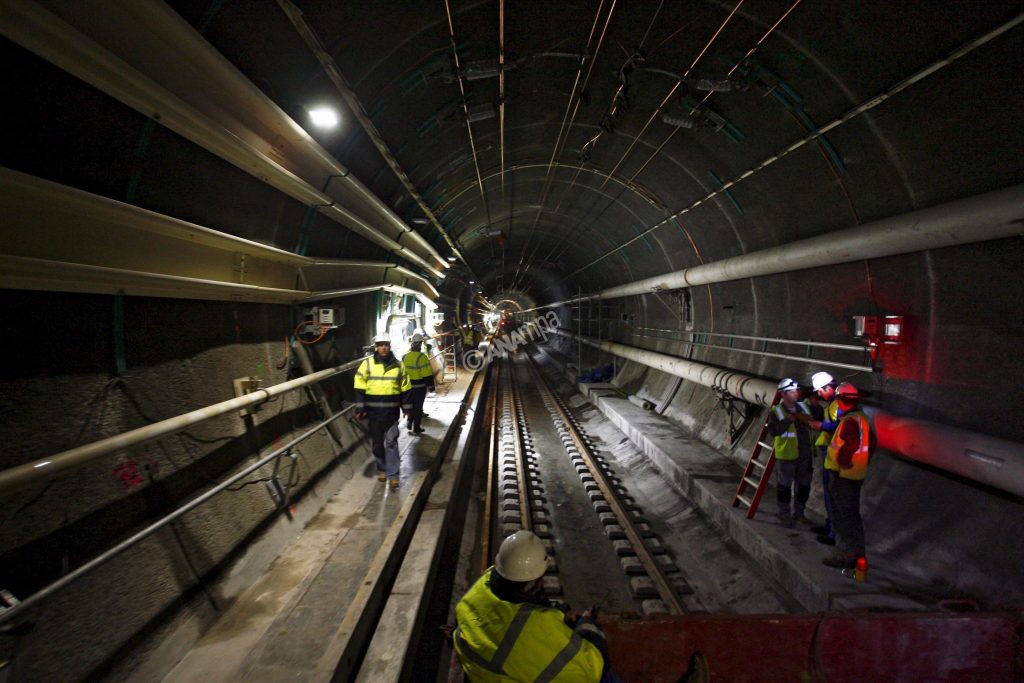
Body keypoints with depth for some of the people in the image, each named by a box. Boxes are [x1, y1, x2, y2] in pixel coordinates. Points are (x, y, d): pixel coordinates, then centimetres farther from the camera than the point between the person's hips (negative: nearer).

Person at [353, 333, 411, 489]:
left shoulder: (398, 365, 3)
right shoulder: (367, 364, -2)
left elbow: (405, 388, 8)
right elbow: (359, 387, -1)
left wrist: (406, 407, 7)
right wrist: (360, 407, -6)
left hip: (391, 412, 0)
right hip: (373, 411, 0)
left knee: (391, 442, -3)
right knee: (377, 443, 11)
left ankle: (393, 474, 0)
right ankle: (382, 469, 27)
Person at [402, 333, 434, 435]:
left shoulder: (405, 357, 1)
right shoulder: (421, 357, -18)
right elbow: (427, 373, -18)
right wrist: (431, 386, -9)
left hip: (409, 385, 5)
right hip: (420, 386, -5)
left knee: (411, 405, 24)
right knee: (418, 407, 6)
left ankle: (409, 421, 18)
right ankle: (416, 428, 12)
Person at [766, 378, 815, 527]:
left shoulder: (804, 407, 7)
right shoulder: (776, 411, -9)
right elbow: (773, 431, -20)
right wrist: (788, 420, -28)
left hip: (804, 455, 5)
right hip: (786, 456, -5)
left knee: (804, 485, 15)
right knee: (784, 486, 5)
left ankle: (798, 512, 32)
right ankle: (784, 515, 18)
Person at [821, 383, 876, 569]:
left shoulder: (850, 420, -19)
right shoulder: (862, 418, 12)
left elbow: (851, 444, -35)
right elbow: (871, 443, 21)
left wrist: (842, 461, -22)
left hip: (844, 475, -10)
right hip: (856, 475, 10)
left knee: (844, 516, -2)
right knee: (852, 515, 18)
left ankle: (846, 556, 3)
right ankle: (856, 553, 28)